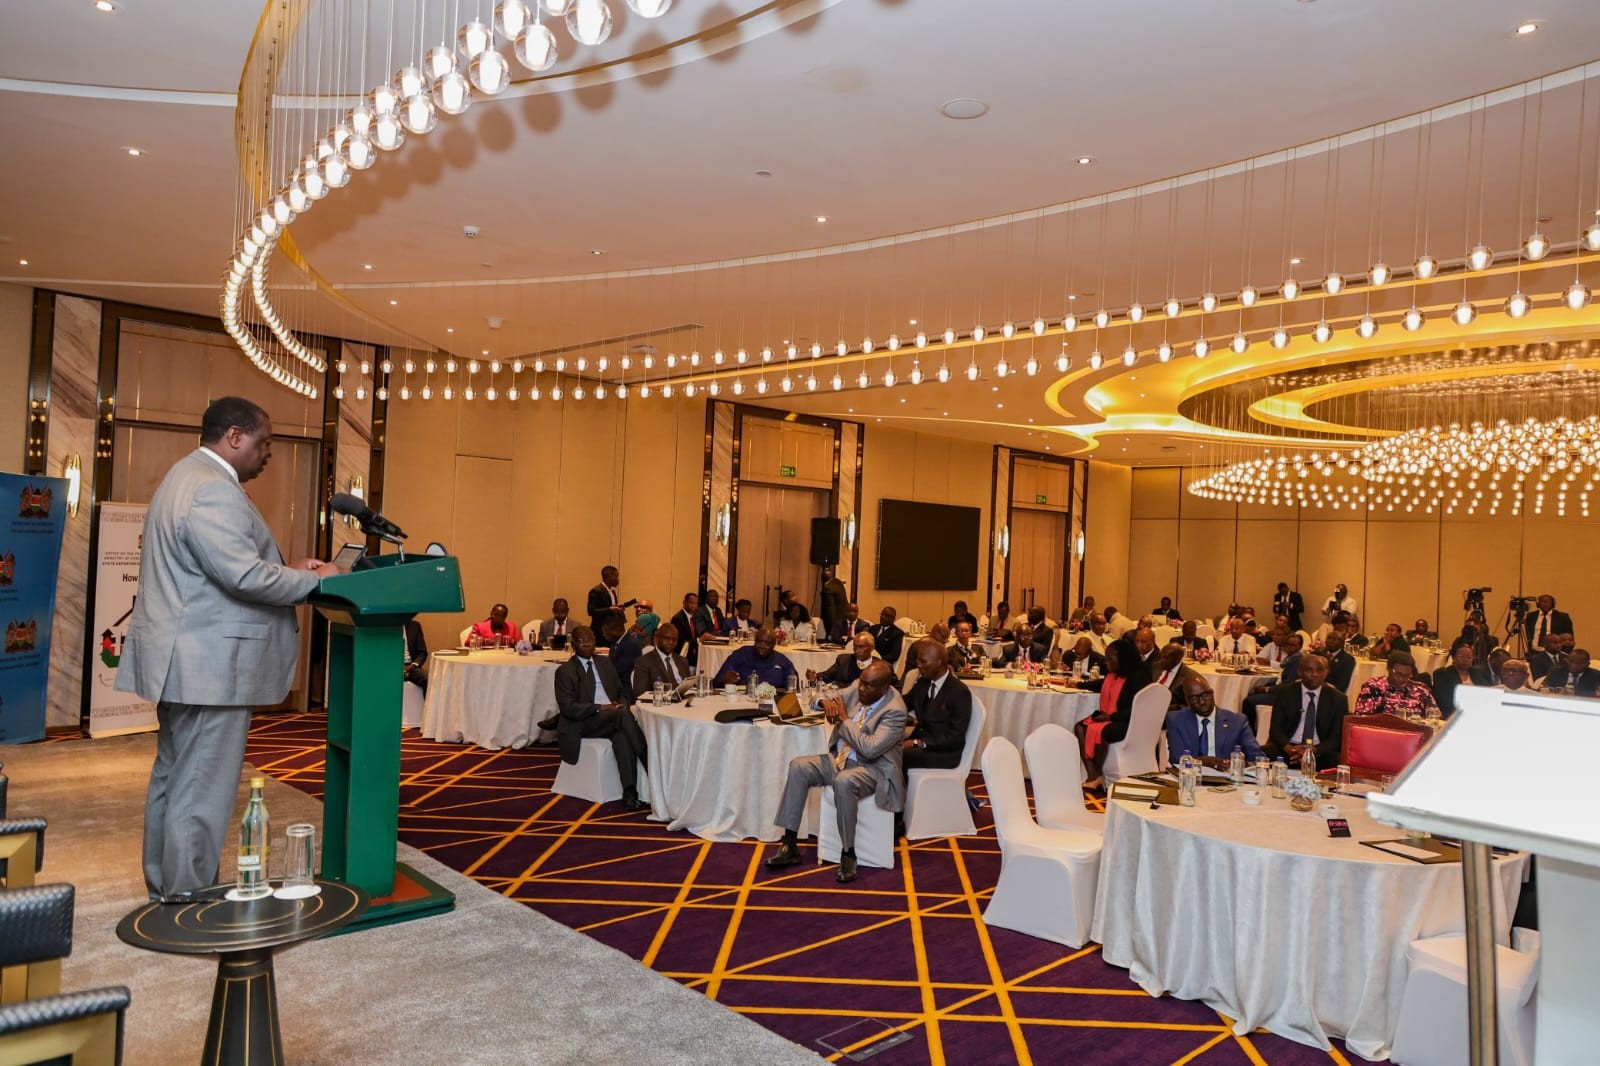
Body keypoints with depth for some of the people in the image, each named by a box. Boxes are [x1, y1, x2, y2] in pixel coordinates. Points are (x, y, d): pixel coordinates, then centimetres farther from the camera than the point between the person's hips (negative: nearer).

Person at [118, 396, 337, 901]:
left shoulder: (187, 476, 18)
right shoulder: (214, 490, -18)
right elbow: (245, 577, -26)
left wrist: (285, 571, 9)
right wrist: (315, 579, -14)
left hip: (184, 661, 11)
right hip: (209, 663, -11)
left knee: (172, 777, 18)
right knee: (203, 787, -3)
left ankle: (165, 887, 30)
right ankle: (188, 899, 5)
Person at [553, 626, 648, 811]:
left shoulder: (605, 663, 19)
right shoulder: (565, 671, 2)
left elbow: (623, 692, 22)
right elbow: (568, 708, -8)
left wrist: (621, 704, -3)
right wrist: (601, 708, -17)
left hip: (613, 718, 4)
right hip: (583, 723, -4)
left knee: (622, 735, -35)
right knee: (623, 714, -34)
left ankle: (630, 793, -39)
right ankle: (651, 766, -32)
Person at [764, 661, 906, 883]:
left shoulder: (894, 711, -21)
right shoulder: (858, 688, -1)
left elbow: (870, 749, -30)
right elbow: (832, 699, 13)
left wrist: (845, 719, -20)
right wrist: (827, 703, -13)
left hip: (873, 769, -7)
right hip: (840, 758, 7)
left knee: (844, 782, -39)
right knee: (798, 766, -15)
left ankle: (848, 854, -22)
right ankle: (790, 844, -12)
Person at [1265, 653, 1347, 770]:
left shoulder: (1338, 699, 4)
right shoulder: (1284, 693, 4)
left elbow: (1337, 737, 1)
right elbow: (1275, 728, 1)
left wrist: (1313, 750, -19)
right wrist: (1288, 747, -22)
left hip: (1320, 752, 0)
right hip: (1287, 748, 0)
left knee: (1337, 763, -34)